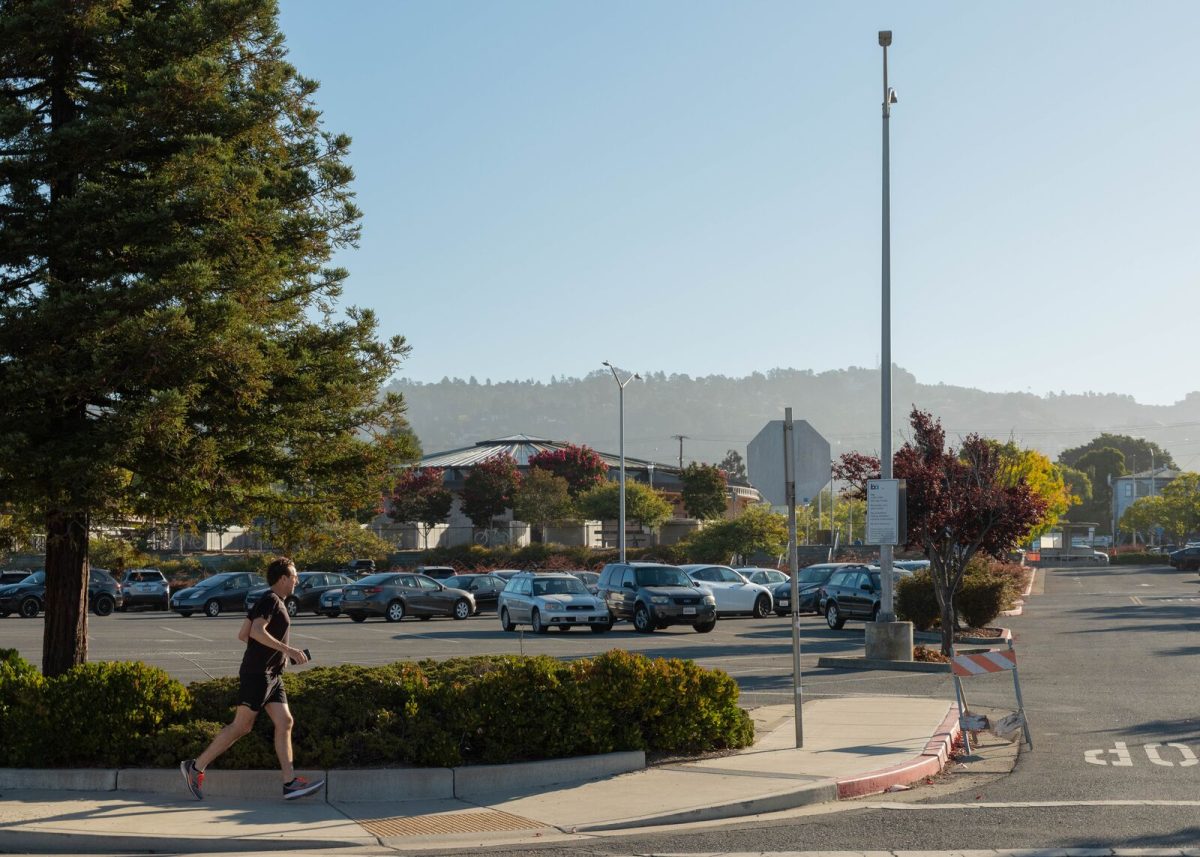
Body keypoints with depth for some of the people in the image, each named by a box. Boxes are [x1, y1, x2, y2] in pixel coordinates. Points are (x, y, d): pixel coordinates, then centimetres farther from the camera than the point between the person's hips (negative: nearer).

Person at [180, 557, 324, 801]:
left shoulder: (275, 602, 19)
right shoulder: (271, 600, -10)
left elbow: (242, 635, 20)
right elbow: (257, 631, -26)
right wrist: (288, 650, -27)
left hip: (271, 675, 10)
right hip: (257, 673, -10)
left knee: (284, 722, 2)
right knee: (241, 726, -7)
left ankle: (290, 783, -1)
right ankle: (196, 767, 1)